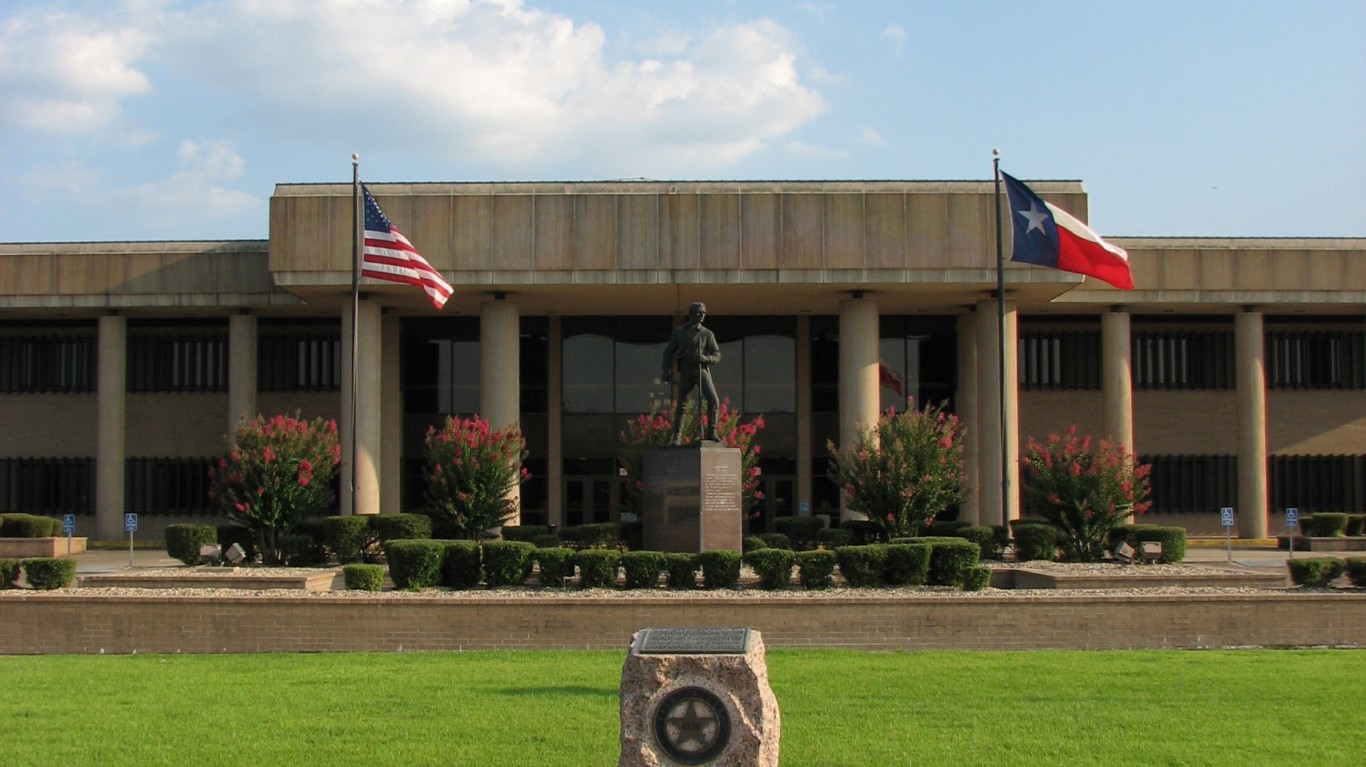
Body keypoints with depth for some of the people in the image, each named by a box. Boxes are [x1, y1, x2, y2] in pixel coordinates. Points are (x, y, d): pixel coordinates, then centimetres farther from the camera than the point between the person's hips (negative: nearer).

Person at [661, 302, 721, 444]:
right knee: (681, 404, 0)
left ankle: (711, 433, -13)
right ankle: (677, 437, 9)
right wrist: (667, 372, 0)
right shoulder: (679, 332, 9)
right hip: (685, 372, 1)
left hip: (702, 370, 0)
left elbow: (717, 356, 2)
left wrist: (705, 358, -19)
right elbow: (669, 352, 12)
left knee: (713, 399, -18)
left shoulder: (707, 334, 6)